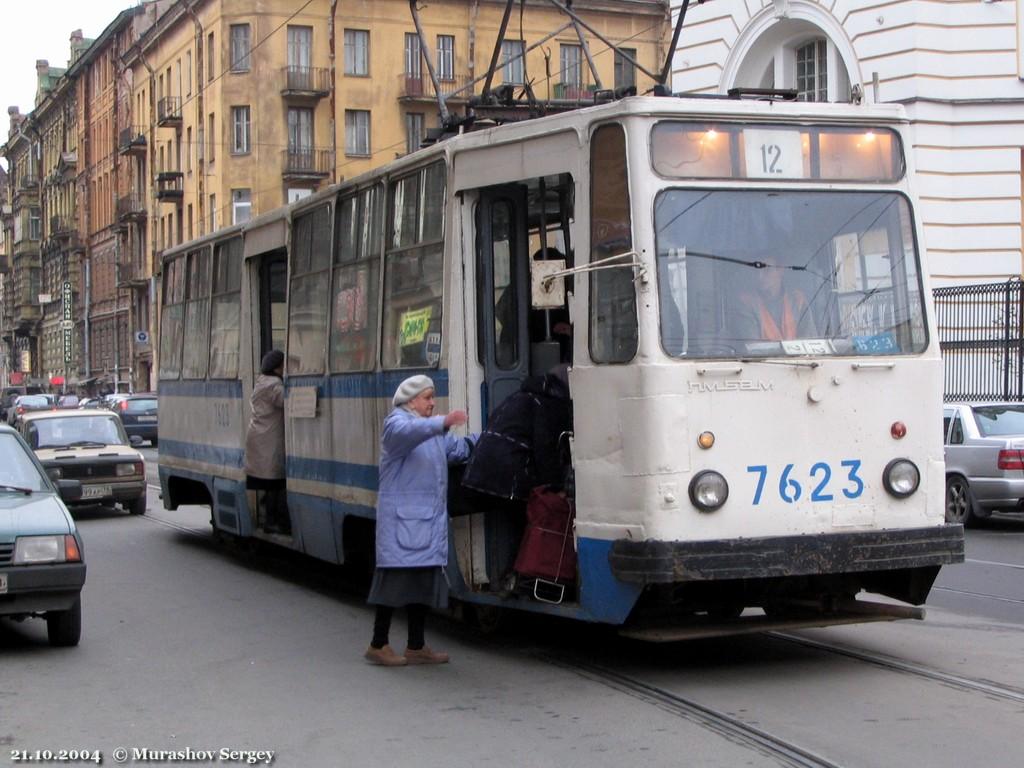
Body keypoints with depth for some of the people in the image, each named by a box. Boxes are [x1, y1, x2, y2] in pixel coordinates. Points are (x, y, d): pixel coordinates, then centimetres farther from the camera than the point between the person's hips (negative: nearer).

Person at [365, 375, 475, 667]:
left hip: (429, 521, 9)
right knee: (397, 578, -8)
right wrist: (442, 423, -44)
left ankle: (416, 647, 18)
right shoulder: (397, 423, -6)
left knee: (424, 581, 10)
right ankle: (378, 645, 0)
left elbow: (458, 448, 28)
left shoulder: (433, 430, 23)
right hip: (401, 520, -9)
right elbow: (410, 432, -29)